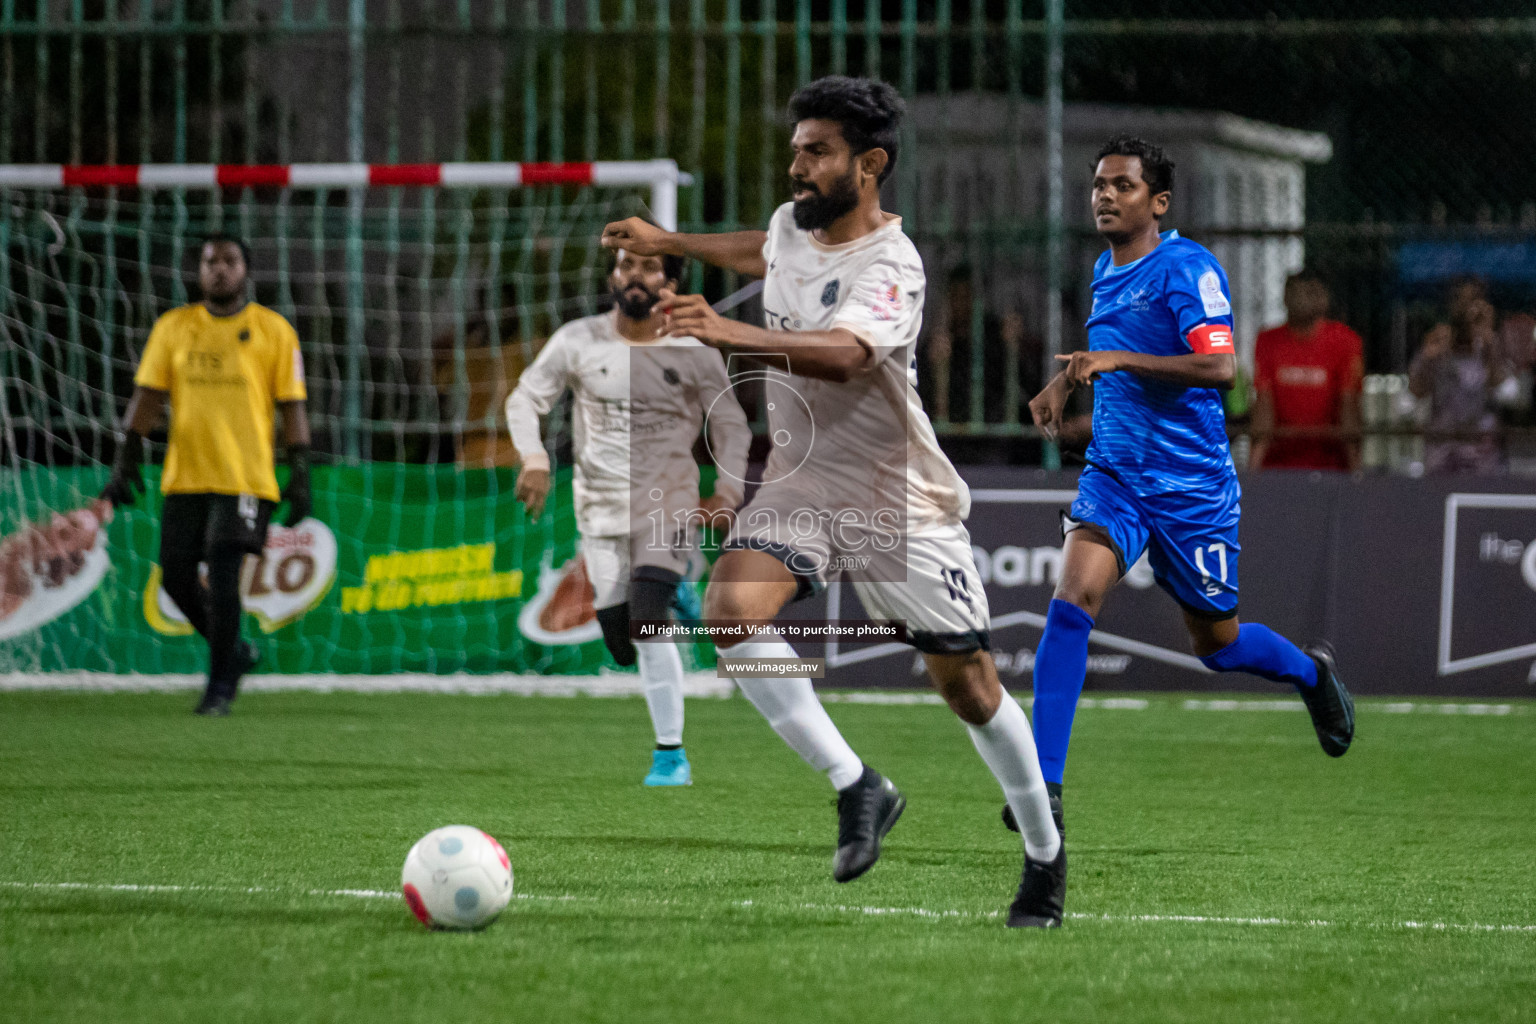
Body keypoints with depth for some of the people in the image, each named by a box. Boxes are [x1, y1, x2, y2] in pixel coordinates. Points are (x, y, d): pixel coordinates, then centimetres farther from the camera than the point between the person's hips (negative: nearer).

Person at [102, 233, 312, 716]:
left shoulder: (274, 331, 3)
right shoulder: (172, 327, 9)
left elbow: (292, 406, 3)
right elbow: (147, 396, 7)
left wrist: (300, 476, -2)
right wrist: (125, 460, -1)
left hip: (245, 475, -4)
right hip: (184, 474, 4)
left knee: (223, 576, -13)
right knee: (176, 577, 2)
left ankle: (220, 685, -1)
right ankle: (234, 651, 26)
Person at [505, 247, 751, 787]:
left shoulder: (694, 355, -1)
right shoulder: (579, 341, 1)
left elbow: (731, 426, 7)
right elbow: (526, 399, 1)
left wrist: (727, 490, -9)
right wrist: (533, 457, -17)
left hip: (669, 504, -3)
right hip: (600, 509, 3)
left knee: (647, 619, -22)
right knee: (621, 642, 0)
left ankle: (671, 755, -19)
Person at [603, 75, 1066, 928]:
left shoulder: (890, 267, -23)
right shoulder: (792, 223, 2)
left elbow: (843, 354, -44)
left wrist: (731, 335, -56)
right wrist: (673, 243, 32)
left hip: (900, 503, -6)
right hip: (799, 482, 6)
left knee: (968, 688, 2)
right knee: (730, 612, -23)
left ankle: (1045, 852, 24)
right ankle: (856, 788, -13)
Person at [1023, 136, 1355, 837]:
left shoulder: (1187, 269, -14)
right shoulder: (1104, 271, 9)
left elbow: (1219, 366, -26)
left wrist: (1120, 359, -31)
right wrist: (1066, 381, 14)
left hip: (1191, 483, -5)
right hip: (1113, 472, 5)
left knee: (1215, 644, 9)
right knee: (1072, 599, -19)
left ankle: (1311, 673, 44)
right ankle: (1043, 782, -20)